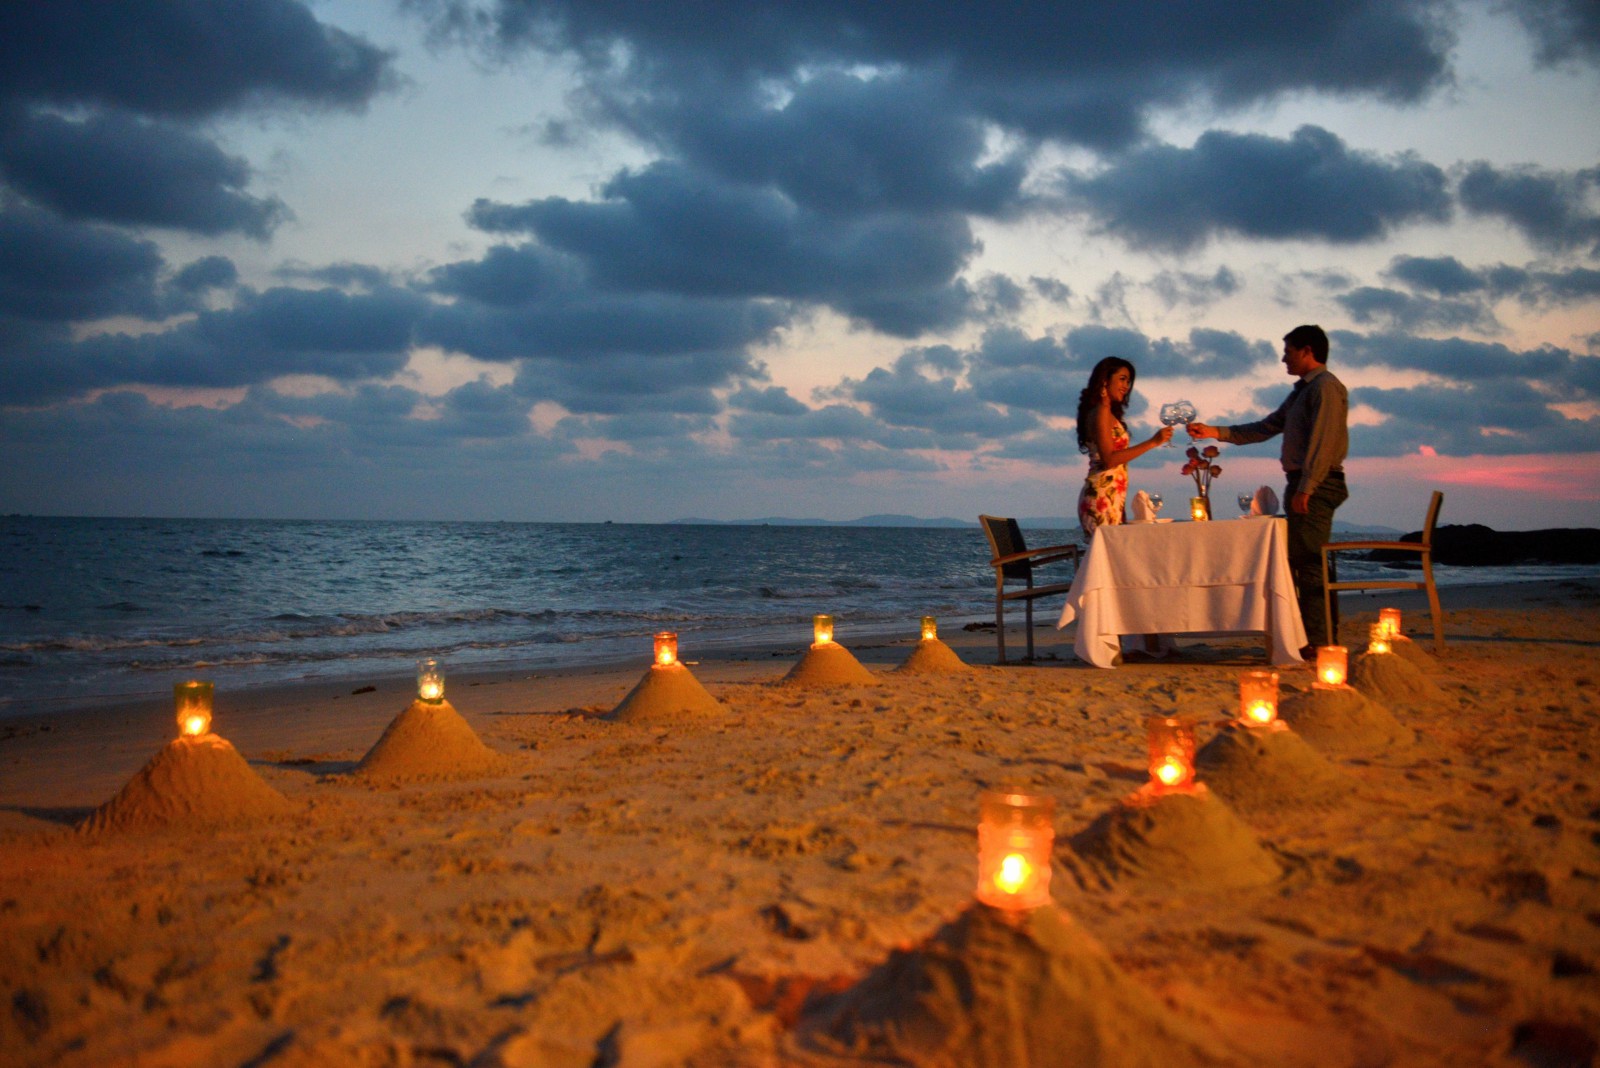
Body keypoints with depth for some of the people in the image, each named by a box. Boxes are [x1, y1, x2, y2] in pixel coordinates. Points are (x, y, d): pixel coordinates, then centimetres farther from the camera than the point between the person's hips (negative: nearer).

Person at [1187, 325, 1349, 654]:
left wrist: (1305, 488, -22)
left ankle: (1316, 640, -13)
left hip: (1316, 485, -10)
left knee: (1309, 562, -12)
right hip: (1303, 485, 10)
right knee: (1301, 562, 9)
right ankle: (1313, 637, 11)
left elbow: (1323, 442, -16)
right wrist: (1215, 433, 19)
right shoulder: (1303, 390, 24)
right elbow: (1266, 428, 25)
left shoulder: (1326, 387, -7)